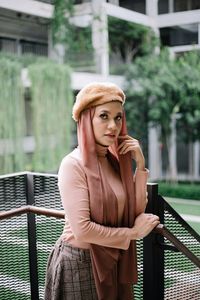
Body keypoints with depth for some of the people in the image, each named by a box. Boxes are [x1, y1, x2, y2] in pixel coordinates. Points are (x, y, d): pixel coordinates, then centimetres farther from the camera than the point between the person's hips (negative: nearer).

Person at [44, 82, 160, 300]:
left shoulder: (115, 160, 3)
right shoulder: (73, 164, -18)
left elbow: (135, 213, 2)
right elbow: (82, 229, -24)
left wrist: (140, 165, -7)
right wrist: (133, 233, -12)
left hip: (113, 263, 6)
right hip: (79, 263, -6)